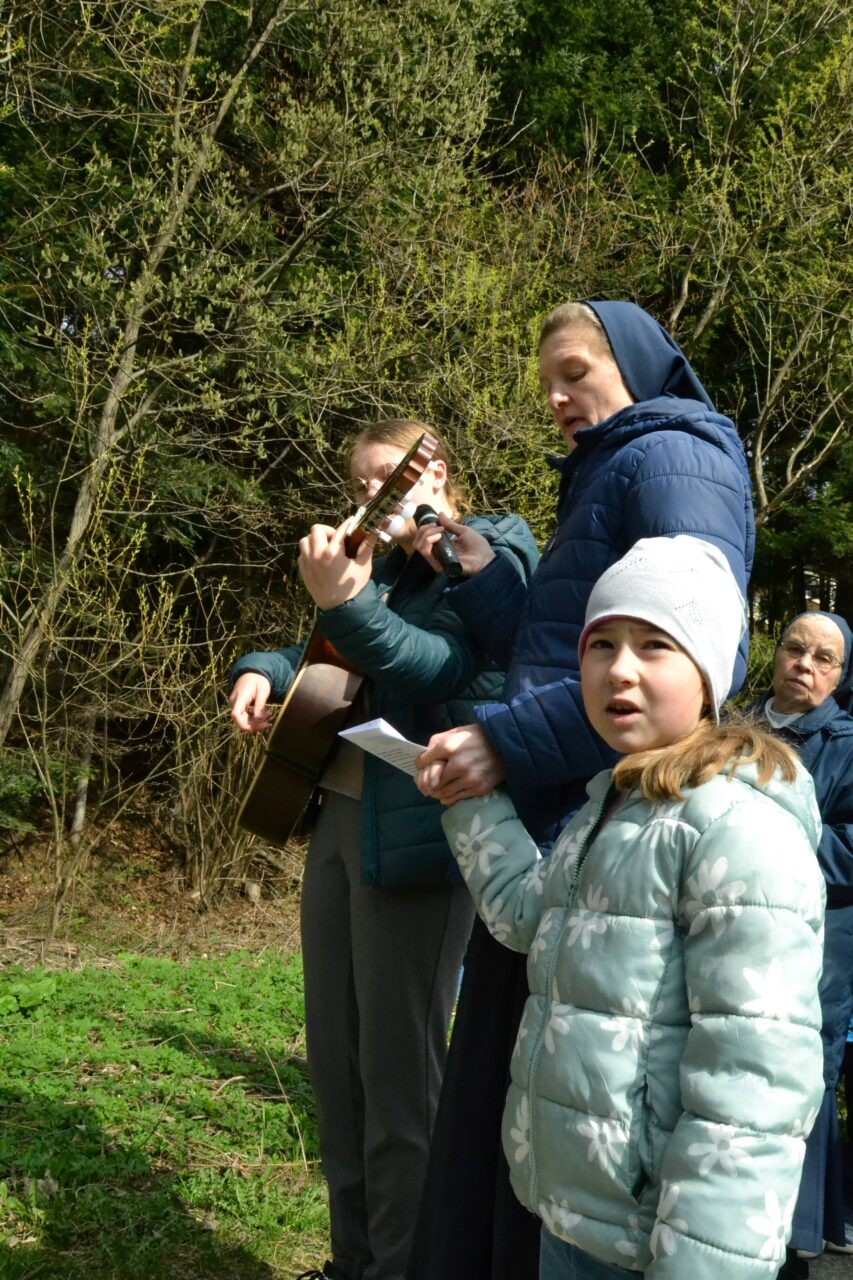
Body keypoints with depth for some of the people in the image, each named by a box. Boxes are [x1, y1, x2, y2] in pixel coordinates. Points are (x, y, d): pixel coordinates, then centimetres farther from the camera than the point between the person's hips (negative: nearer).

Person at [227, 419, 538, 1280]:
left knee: (396, 1071, -3)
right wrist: (263, 669, 6)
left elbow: (441, 666, -20)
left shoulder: (490, 552, -5)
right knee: (334, 1061, 13)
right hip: (339, 813, 8)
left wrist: (344, 602, -34)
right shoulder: (384, 567, 18)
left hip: (413, 831, -8)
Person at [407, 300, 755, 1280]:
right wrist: (482, 581, 12)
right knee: (499, 1099, 13)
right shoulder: (597, 483, 24)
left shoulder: (670, 457, -5)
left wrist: (511, 742, -22)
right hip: (548, 832, 9)